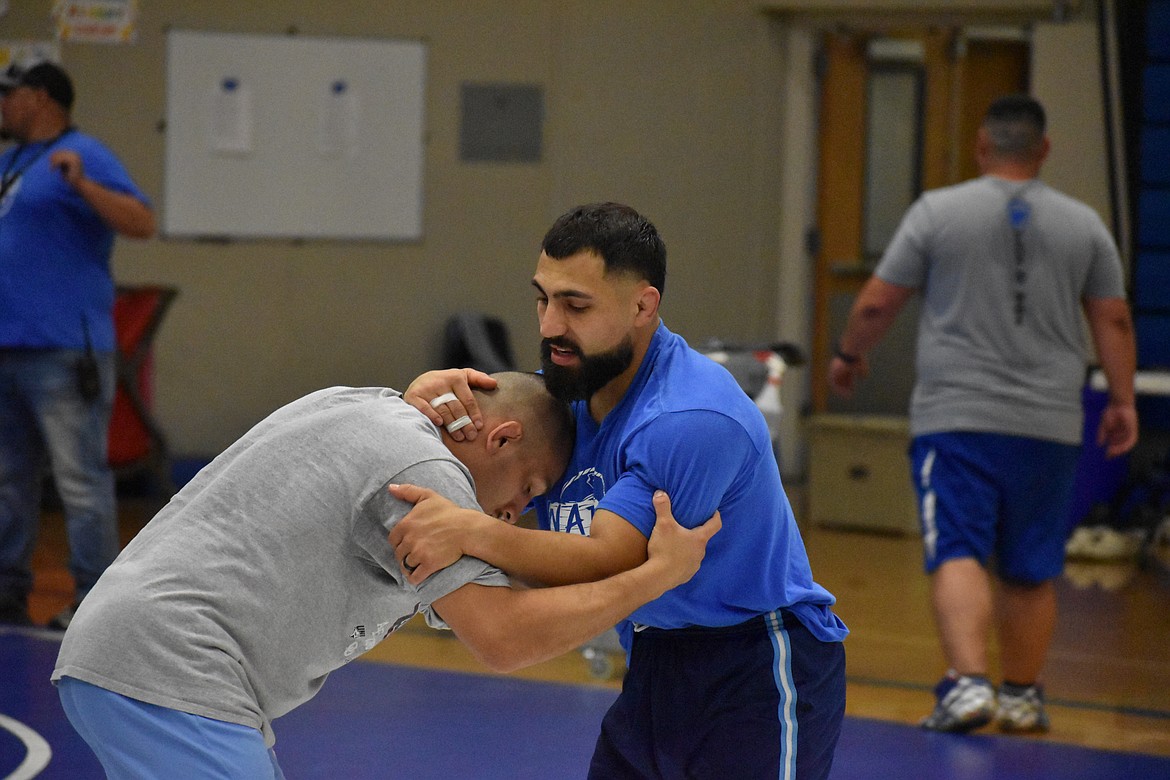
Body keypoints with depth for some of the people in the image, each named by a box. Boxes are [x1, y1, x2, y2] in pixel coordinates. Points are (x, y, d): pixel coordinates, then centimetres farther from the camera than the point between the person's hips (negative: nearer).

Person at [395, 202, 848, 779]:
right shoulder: (564, 390, 3)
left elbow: (606, 562, -29)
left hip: (757, 674, -8)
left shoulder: (694, 419, -25)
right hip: (656, 670, 8)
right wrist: (426, 402, -19)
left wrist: (470, 533, -43)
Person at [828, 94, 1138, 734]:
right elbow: (1113, 320, 8)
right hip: (1049, 425, 3)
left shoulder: (938, 211, 0)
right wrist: (1122, 400, 16)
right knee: (1030, 572, 13)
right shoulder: (1083, 224, 8)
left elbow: (876, 304, 3)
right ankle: (1022, 696, 23)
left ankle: (968, 682, -26)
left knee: (957, 555, -9)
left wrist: (848, 354, 20)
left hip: (956, 417, -3)